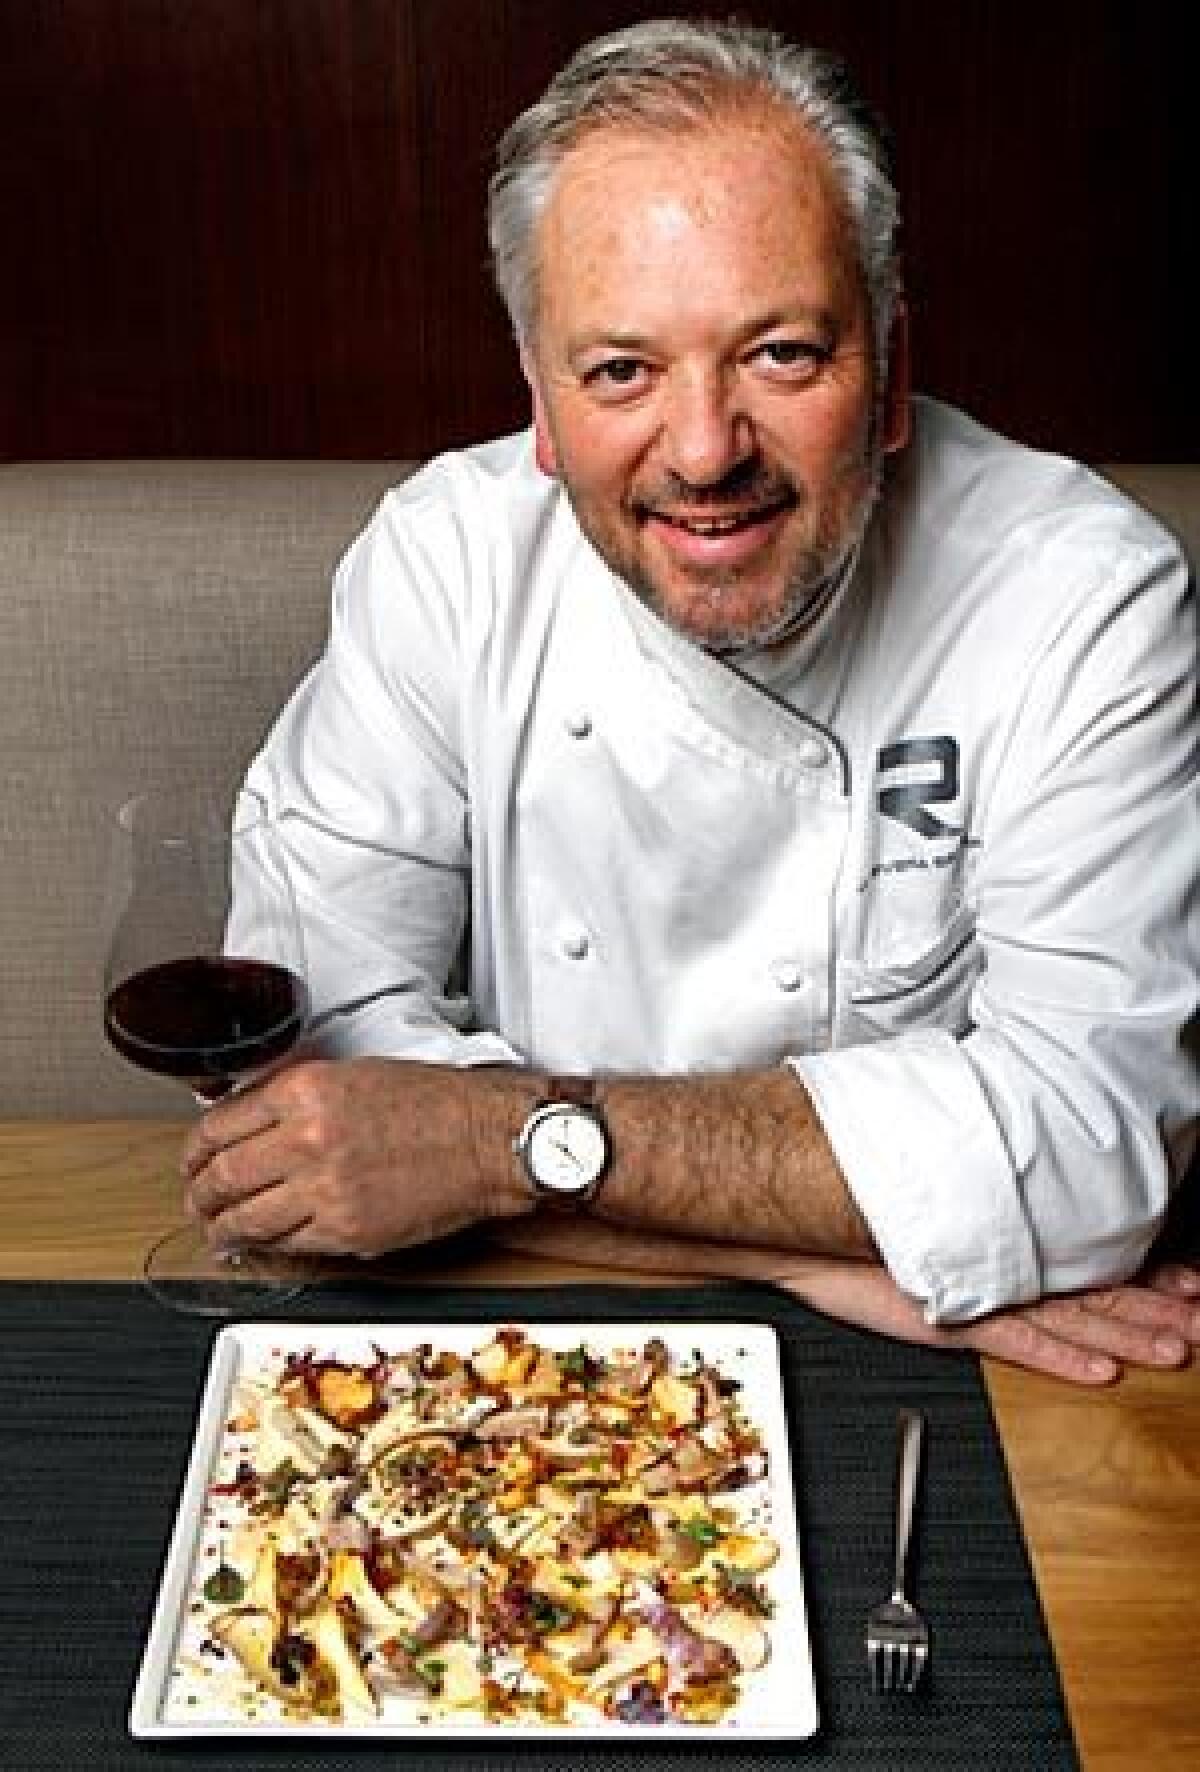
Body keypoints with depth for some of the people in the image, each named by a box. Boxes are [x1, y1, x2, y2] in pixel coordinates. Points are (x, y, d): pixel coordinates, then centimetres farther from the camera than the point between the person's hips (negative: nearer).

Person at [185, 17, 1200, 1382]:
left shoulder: (1088, 598, -15)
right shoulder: (443, 562, -10)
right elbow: (322, 1035, -15)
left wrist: (525, 1137, -25)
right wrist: (810, 1246, -22)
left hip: (914, 1380, 0)